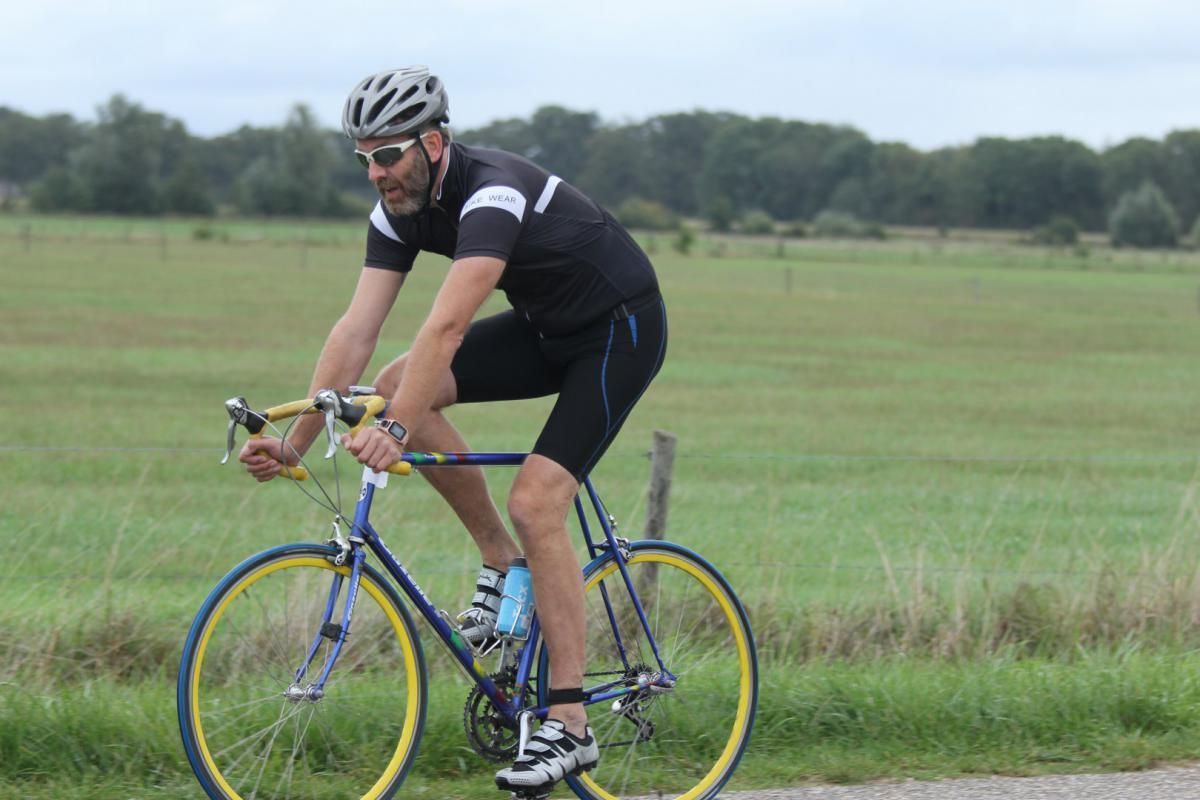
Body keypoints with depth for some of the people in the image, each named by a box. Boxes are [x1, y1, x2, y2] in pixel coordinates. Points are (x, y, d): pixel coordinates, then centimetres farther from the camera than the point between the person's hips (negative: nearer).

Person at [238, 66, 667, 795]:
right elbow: (357, 330, -11)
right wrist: (295, 442, -18)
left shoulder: (494, 191, -32)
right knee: (398, 384, -11)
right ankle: (503, 564, 2)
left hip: (620, 330, -8)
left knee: (534, 504, -20)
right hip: (545, 328, 8)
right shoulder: (400, 208, -8)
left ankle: (571, 726, -15)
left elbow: (447, 325, -43)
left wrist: (396, 432, -51)